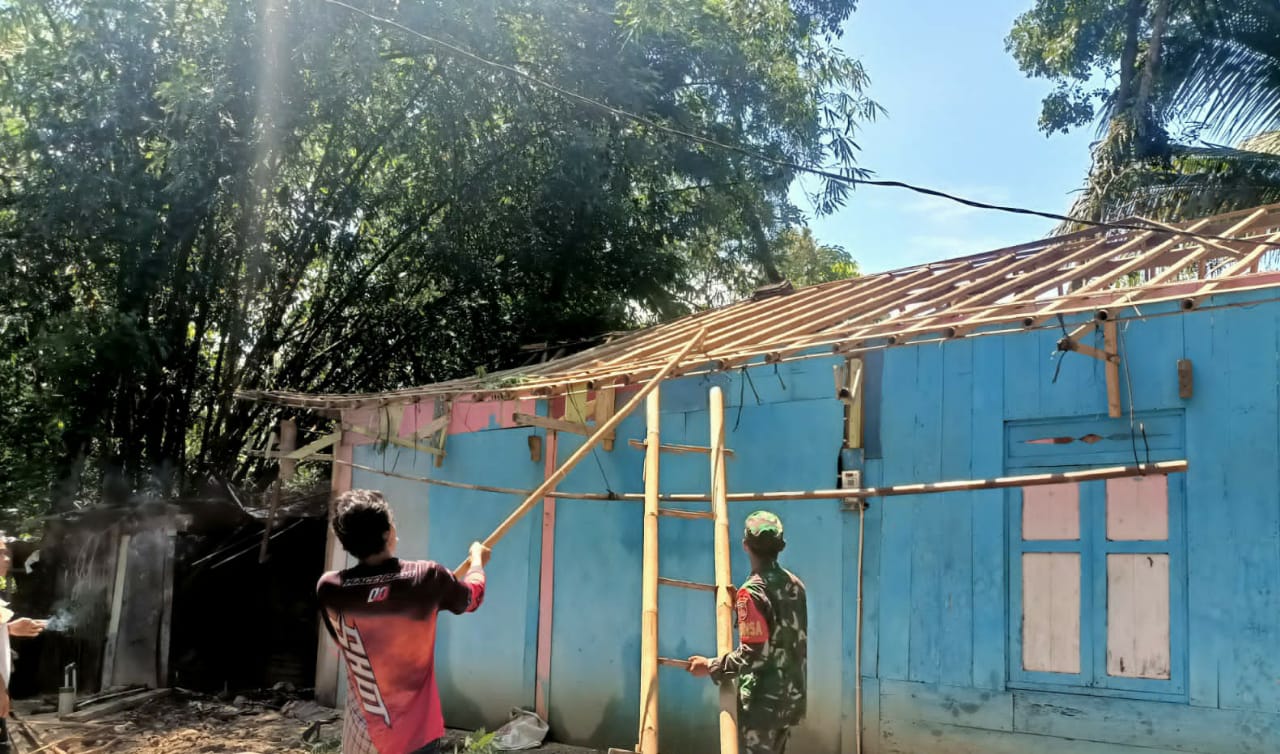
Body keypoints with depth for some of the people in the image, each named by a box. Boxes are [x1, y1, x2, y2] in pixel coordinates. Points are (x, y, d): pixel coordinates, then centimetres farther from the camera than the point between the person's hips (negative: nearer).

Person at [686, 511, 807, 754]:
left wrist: (711, 666, -10)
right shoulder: (795, 585, 7)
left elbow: (752, 654, -22)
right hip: (790, 697, 8)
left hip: (762, 700, -8)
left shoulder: (752, 592, -18)